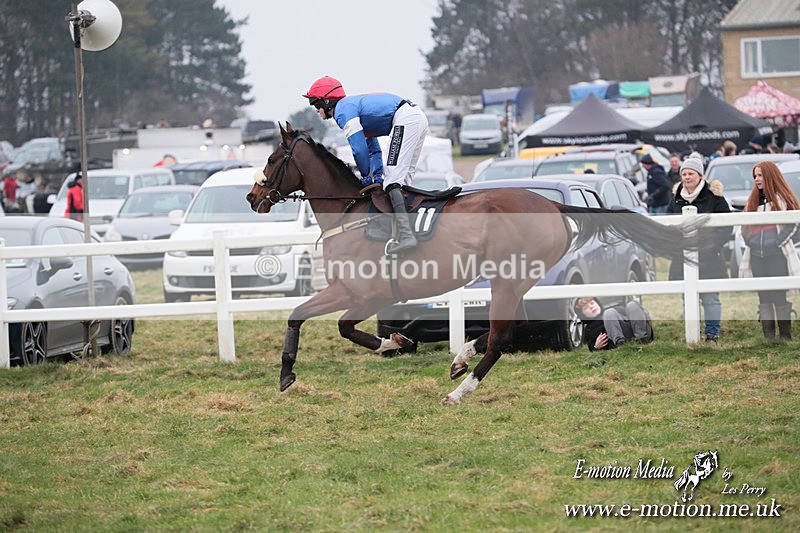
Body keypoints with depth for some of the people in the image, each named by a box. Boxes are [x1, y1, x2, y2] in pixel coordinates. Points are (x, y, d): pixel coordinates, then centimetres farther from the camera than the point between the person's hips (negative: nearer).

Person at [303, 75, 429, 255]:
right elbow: (373, 149, 31)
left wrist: (366, 177, 5)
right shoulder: (353, 105, 27)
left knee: (393, 178, -16)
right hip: (419, 117, 10)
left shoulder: (343, 110, -4)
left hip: (405, 120, -10)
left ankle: (405, 235, -29)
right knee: (404, 178, 17)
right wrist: (377, 175, 20)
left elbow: (359, 149, -9)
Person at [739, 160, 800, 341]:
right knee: (764, 299, 6)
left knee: (780, 298, -5)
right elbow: (745, 228, 22)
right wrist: (750, 242, 7)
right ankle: (768, 337, 8)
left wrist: (778, 243, -12)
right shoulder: (753, 201, 16)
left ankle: (786, 336, 1)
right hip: (756, 257, 6)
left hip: (777, 256, -6)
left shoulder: (783, 199, -2)